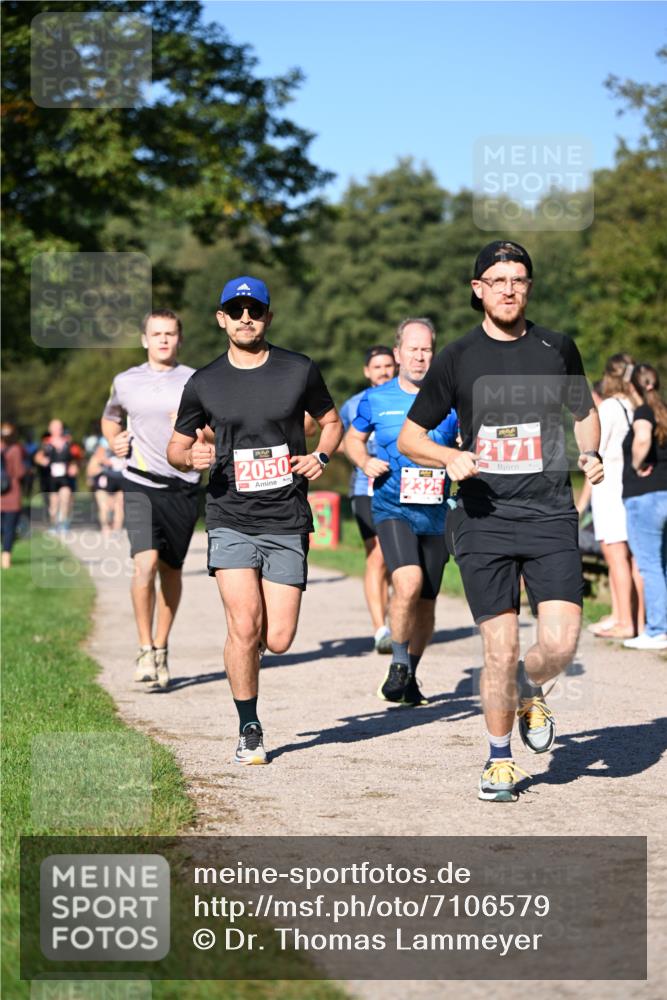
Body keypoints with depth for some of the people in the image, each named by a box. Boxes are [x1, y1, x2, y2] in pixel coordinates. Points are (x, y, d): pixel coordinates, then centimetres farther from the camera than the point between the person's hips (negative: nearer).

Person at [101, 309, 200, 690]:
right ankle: (145, 650, -7)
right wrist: (115, 441, 6)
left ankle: (162, 648, 25)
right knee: (145, 562, -18)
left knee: (171, 569, 8)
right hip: (141, 486, -1)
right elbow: (109, 418, 26)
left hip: (183, 487, 1)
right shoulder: (126, 382, 8)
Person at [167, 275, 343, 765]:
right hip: (231, 520, -1)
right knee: (244, 625, -14)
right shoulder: (204, 383, 4)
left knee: (278, 639, -4)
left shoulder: (300, 371, 4)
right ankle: (249, 730, 5)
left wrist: (321, 456, -2)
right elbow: (176, 448, 13)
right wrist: (192, 456, -10)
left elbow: (331, 421, 18)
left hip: (287, 522, 1)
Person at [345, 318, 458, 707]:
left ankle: (411, 675, 32)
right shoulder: (375, 399, 3)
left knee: (426, 603, 10)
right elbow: (354, 437, 18)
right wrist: (365, 462, -3)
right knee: (409, 583, -26)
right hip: (392, 509, -2)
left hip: (435, 513, 2)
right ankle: (399, 663, -7)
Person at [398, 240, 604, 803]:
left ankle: (530, 691, 23)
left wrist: (591, 454, 4)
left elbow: (585, 410, 25)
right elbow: (409, 437, 9)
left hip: (550, 516, 1)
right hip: (483, 520, -1)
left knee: (561, 644, -13)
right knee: (500, 649, -3)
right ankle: (500, 759, 18)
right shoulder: (457, 359, 3)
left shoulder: (557, 349, 8)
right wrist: (452, 457, -11)